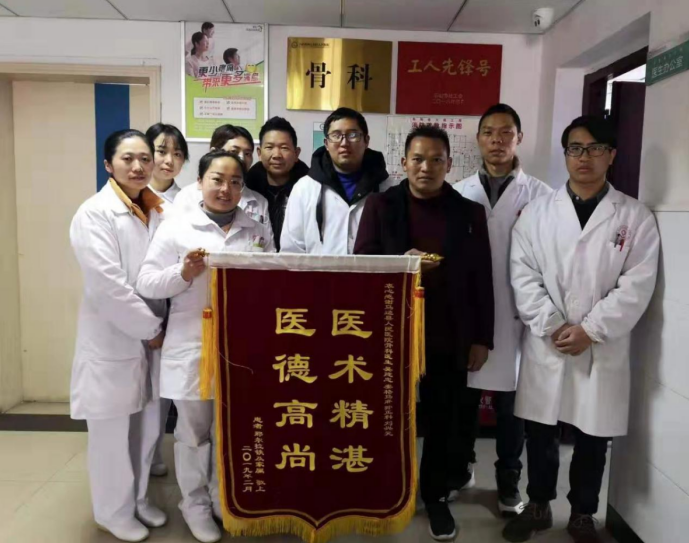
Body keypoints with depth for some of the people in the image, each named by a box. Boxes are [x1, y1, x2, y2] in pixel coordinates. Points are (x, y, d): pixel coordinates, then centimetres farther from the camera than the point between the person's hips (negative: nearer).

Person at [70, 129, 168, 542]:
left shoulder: (159, 211, 6)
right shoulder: (95, 214, -11)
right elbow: (108, 284, -18)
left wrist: (160, 327, -6)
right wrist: (150, 329, -14)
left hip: (153, 334, 6)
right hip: (113, 338, -5)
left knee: (147, 425, 15)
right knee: (113, 430, 8)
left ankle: (139, 498, 36)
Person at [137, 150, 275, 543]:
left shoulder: (259, 232, 8)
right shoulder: (176, 228, -1)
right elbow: (147, 284, -3)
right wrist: (184, 273, -20)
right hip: (191, 349, -2)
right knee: (194, 430, 11)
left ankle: (224, 498, 37)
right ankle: (195, 503, 32)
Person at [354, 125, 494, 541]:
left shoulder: (470, 212, 3)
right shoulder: (381, 206, 1)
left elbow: (482, 280, 4)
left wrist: (482, 338, 2)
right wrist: (400, 262, -21)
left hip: (449, 338, 1)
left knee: (442, 421, 12)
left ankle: (436, 496, 32)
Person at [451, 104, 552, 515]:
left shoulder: (540, 195, -1)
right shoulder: (460, 193, 7)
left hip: (515, 315, -2)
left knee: (510, 403, 9)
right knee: (462, 399, 13)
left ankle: (509, 481, 29)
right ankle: (460, 469, 33)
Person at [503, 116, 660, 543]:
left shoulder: (636, 217, 2)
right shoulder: (537, 211, 5)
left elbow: (637, 286, -5)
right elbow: (523, 275, -2)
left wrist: (590, 330, -13)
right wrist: (552, 326, -12)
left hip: (603, 349, 0)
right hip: (546, 344, 1)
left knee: (593, 438, 11)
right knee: (540, 432, 10)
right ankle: (538, 507, 31)